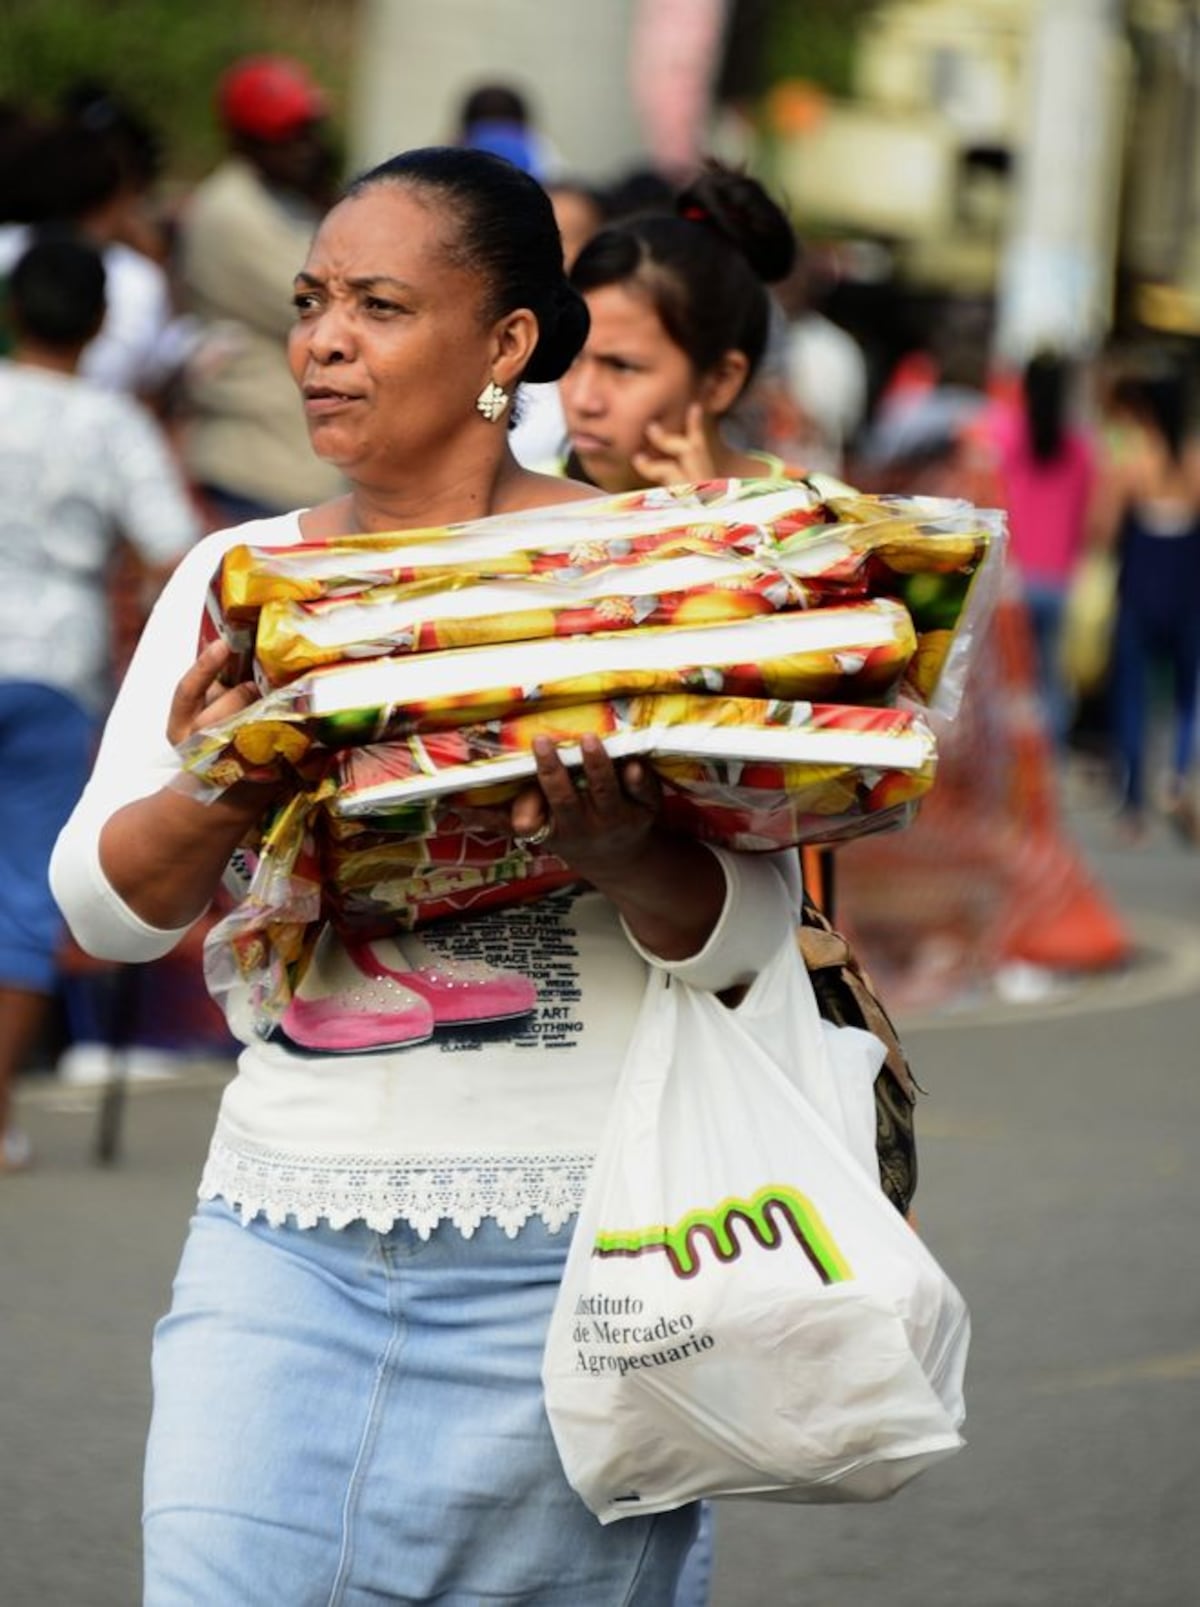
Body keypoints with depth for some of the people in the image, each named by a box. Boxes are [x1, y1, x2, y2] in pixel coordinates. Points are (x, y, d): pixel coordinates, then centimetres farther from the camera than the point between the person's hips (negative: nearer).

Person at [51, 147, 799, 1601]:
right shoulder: (236, 574, 10)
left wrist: (615, 852, -27)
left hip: (565, 1256, -3)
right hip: (283, 1237, 3)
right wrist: (216, 797, -17)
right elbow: (104, 902, 4)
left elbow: (744, 928, -6)